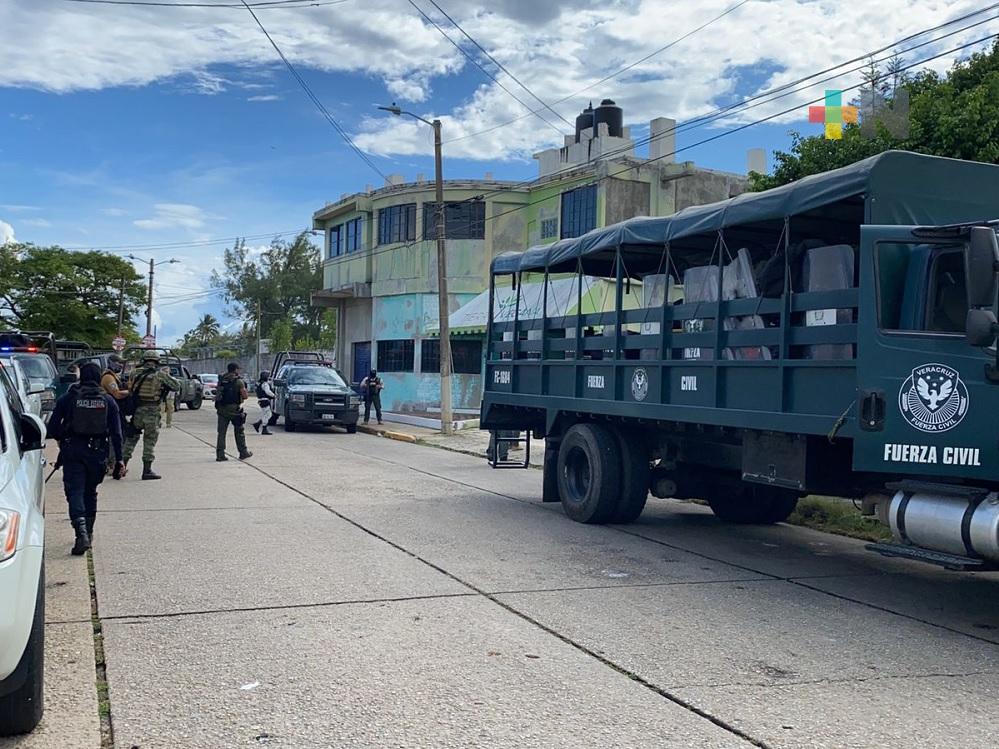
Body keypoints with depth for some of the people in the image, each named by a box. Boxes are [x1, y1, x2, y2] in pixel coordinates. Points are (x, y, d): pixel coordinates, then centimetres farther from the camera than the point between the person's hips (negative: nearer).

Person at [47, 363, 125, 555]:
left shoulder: (68, 399, 0)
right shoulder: (108, 401, 4)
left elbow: (52, 428, 0)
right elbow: (116, 432, 1)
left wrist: (63, 440, 20)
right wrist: (119, 459, 3)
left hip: (73, 452, -2)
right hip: (97, 452, 2)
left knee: (75, 491, -5)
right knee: (90, 492, 18)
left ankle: (81, 533, -25)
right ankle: (88, 532, 27)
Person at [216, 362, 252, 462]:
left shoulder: (221, 380, 6)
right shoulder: (238, 381, -9)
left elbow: (219, 393, 12)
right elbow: (245, 396, -9)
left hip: (222, 409, 4)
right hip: (234, 409, -4)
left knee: (221, 432, 5)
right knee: (239, 432, 9)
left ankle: (220, 454, 1)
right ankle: (243, 453, 17)